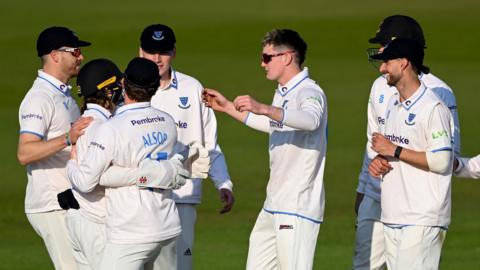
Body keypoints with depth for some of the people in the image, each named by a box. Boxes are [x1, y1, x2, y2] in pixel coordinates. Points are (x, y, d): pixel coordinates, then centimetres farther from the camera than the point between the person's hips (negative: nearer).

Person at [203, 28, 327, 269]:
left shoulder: (310, 92, -14)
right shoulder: (282, 93, 17)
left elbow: (310, 120, -38)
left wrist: (263, 108, -50)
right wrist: (227, 107, 37)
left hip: (298, 207, -10)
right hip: (273, 205, 10)